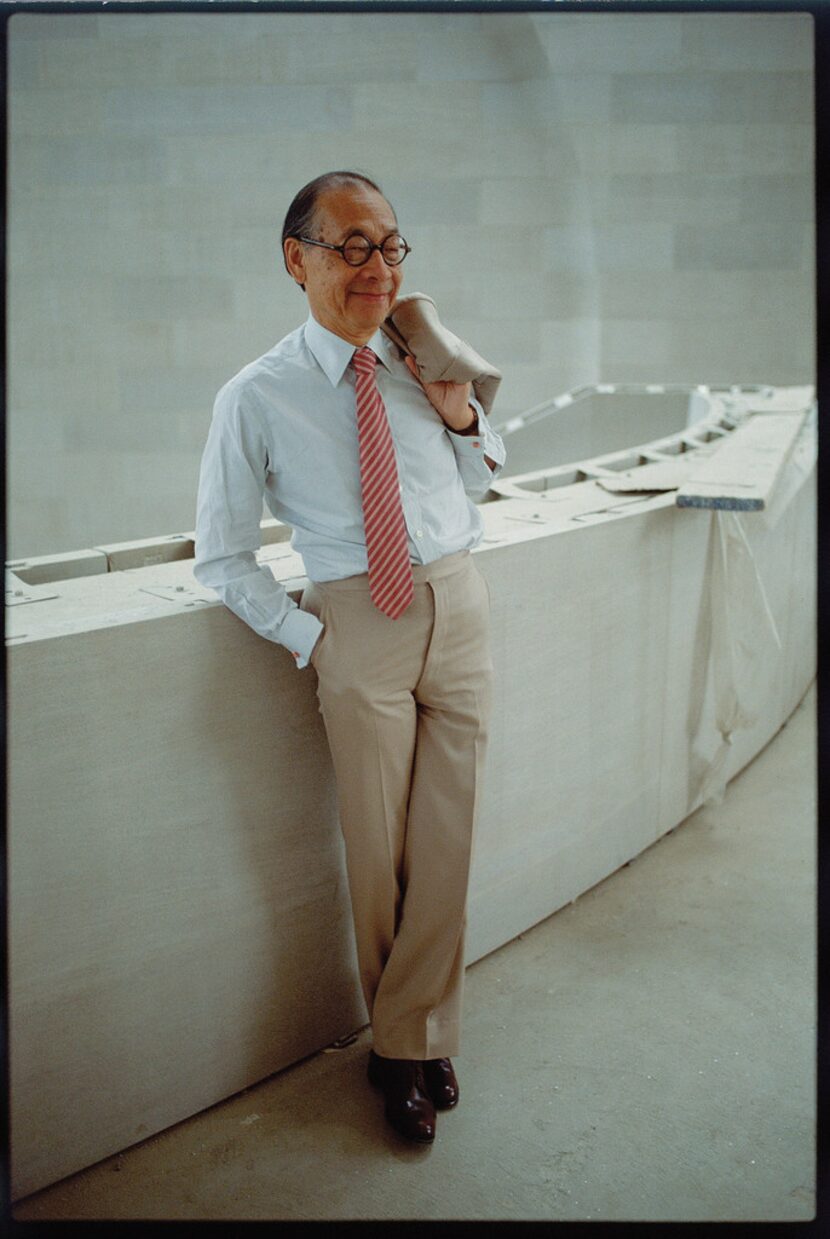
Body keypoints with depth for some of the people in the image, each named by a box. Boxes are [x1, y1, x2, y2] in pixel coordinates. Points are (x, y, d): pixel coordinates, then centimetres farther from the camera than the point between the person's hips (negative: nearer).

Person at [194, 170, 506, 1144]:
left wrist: (461, 415, 0)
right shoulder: (256, 397, -6)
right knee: (380, 851, 9)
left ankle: (406, 1040, 30)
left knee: (447, 841, 9)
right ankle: (413, 1040, 33)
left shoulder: (424, 364, 6)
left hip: (457, 605, 4)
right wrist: (308, 636, -7)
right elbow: (221, 558, 1)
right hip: (359, 626, -3)